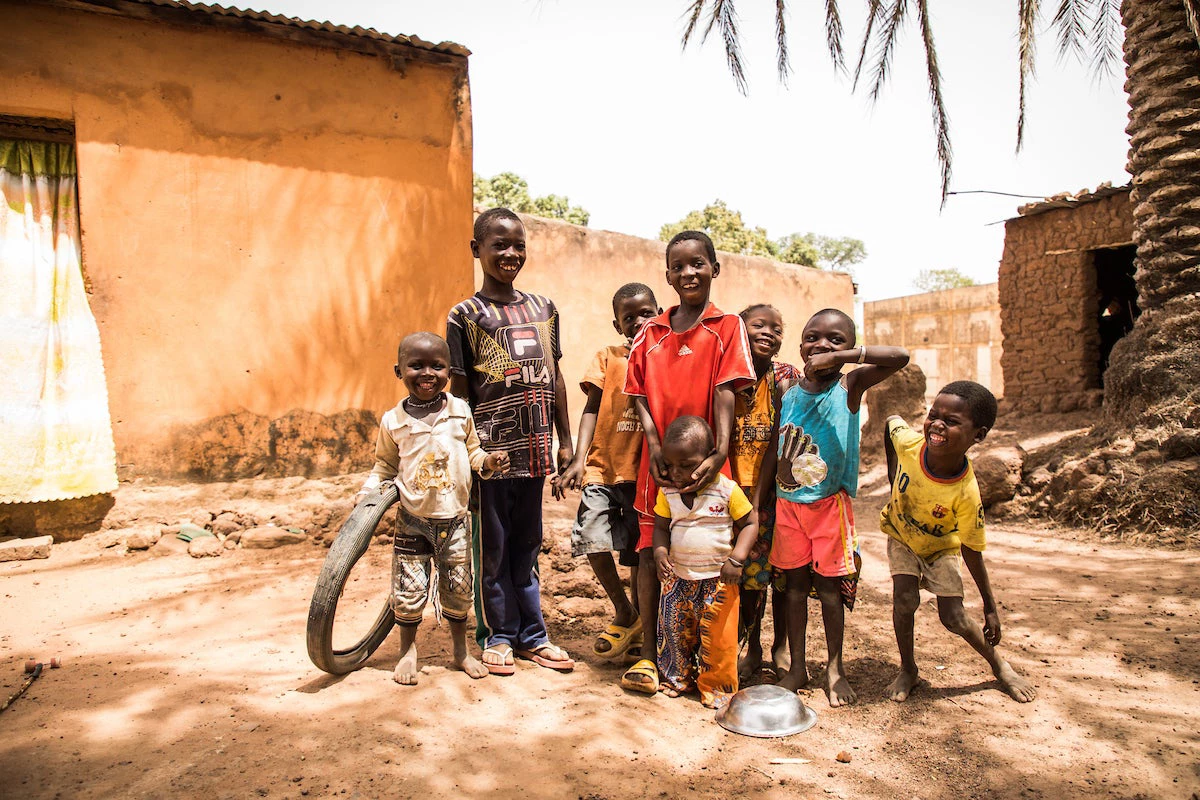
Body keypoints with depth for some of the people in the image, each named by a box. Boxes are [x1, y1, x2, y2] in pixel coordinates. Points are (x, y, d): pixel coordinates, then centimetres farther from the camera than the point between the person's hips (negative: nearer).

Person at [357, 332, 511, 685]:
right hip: (412, 522, -1)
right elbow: (384, 467, 6)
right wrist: (366, 495, -8)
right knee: (409, 591, 2)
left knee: (459, 589, 12)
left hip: (454, 520, 1)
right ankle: (408, 650, 27)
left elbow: (472, 452, 8)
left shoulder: (460, 411, -2)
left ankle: (461, 651, 32)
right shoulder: (393, 421, -4)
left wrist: (488, 461, -12)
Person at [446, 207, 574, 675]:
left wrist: (565, 440, 13)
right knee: (492, 548, 6)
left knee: (527, 544, 14)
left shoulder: (543, 309, 11)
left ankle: (530, 635, 26)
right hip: (491, 449, -4)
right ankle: (496, 636, 22)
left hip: (534, 448, 4)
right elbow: (460, 390, -2)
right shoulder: (465, 315, -2)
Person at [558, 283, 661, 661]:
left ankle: (639, 620, 31)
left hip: (646, 472, 0)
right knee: (592, 536, -10)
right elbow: (592, 409, -1)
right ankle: (624, 614, 14)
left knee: (639, 550, 8)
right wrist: (579, 459, -13)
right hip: (604, 465, 0)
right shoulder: (608, 358, 4)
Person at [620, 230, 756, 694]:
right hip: (658, 461, 3)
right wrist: (655, 447, -8)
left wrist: (719, 452, -20)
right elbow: (640, 394, 7)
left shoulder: (727, 327, 0)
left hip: (703, 463, -3)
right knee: (650, 553, 5)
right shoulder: (651, 333, 10)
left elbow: (725, 394, -9)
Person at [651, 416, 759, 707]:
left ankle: (717, 685, 23)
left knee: (718, 635, 2)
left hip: (718, 578, -3)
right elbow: (661, 527, 6)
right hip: (678, 577, 4)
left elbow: (750, 522, -5)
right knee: (674, 629, 12)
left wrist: (736, 558, -16)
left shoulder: (727, 490, -12)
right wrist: (660, 552, -14)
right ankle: (678, 678, 34)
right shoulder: (667, 492, -2)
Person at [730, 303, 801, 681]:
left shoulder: (786, 376, -7)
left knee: (782, 572, 7)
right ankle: (752, 648, 26)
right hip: (736, 490, 2)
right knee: (747, 573, 10)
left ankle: (781, 647, 26)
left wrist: (759, 494, -16)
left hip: (775, 490, -2)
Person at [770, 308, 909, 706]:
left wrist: (839, 357, -30)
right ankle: (797, 667, 24)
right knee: (795, 585, 11)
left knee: (829, 586, 8)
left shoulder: (850, 386, -8)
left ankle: (835, 667, 26)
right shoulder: (788, 395, 0)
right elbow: (773, 454, 4)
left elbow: (900, 356, -23)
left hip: (830, 505, -2)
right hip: (788, 504, 3)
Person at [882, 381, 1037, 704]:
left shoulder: (966, 495, -37)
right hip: (901, 535, 2)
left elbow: (972, 551, -23)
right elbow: (892, 421, -6)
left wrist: (990, 607, -15)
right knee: (904, 599, -13)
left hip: (940, 546, -2)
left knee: (954, 618, -3)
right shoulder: (908, 443, -32)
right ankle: (908, 671, 10)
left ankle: (999, 665, 27)